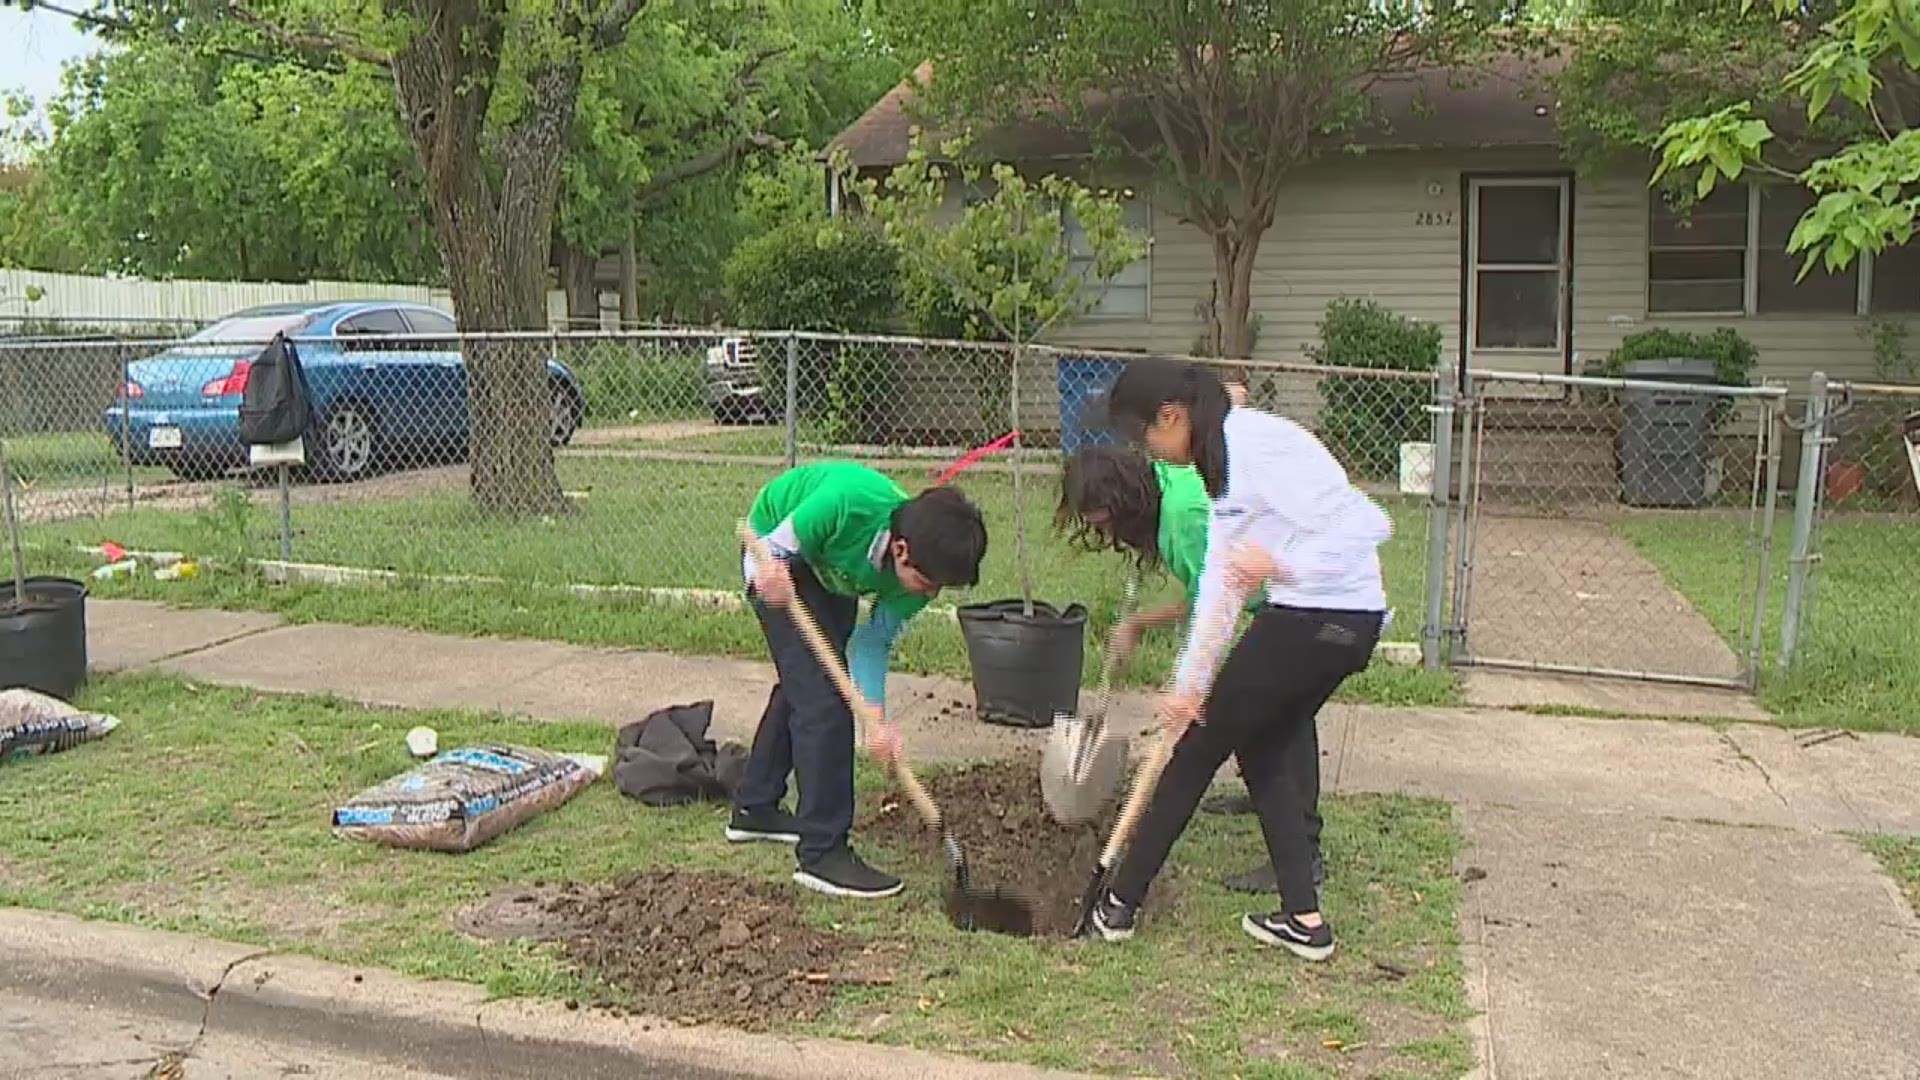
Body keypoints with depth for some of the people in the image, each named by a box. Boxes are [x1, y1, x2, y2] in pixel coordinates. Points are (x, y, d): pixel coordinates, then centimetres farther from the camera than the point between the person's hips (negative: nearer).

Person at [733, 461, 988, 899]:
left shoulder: (922, 568, -25)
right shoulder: (848, 504, -42)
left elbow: (873, 643, -17)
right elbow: (777, 544, -26)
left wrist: (875, 719, -28)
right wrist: (770, 571, -49)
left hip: (829, 569, 7)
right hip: (778, 549, -6)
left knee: (802, 683, 18)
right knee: (821, 694, -15)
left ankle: (754, 808, 38)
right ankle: (822, 851, -11)